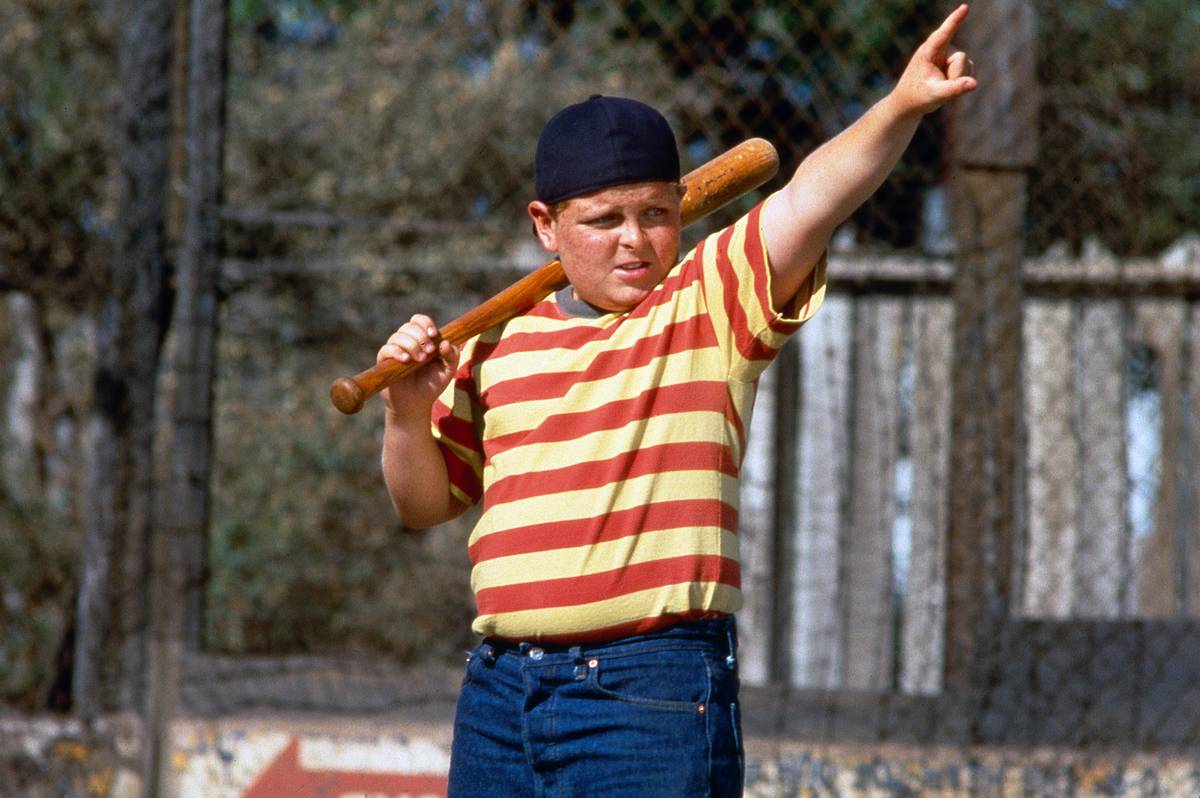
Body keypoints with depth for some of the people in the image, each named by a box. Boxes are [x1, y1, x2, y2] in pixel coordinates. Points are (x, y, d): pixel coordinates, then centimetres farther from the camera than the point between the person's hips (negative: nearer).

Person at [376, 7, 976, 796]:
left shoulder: (710, 302, 2)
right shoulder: (497, 343, 14)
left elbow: (811, 198, -15)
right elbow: (426, 501, 21)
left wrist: (900, 108, -29)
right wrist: (408, 411, 3)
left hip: (656, 698, -5)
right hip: (502, 690, 5)